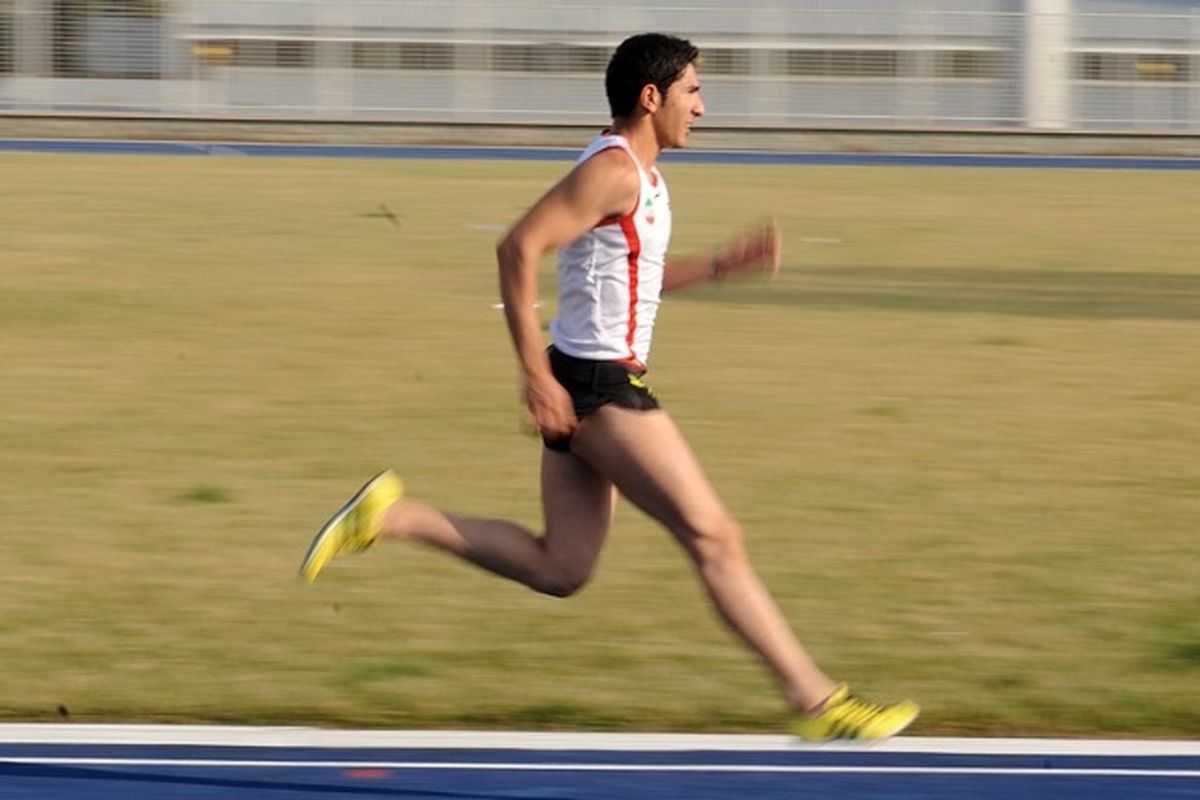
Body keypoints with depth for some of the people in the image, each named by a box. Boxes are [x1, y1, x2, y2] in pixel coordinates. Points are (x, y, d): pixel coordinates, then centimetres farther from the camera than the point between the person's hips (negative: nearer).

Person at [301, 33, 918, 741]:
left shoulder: (639, 173, 16)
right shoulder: (613, 170, -16)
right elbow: (519, 249, -23)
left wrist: (723, 264, 18)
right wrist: (537, 375, -24)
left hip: (593, 389, 10)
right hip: (601, 389, -10)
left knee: (559, 570, 10)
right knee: (716, 538, -6)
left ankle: (393, 517, 8)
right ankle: (815, 700, -3)